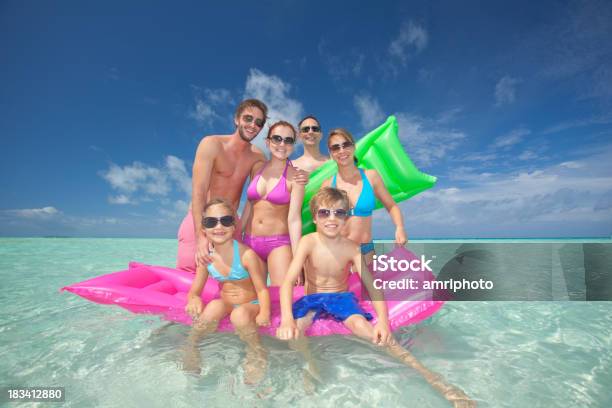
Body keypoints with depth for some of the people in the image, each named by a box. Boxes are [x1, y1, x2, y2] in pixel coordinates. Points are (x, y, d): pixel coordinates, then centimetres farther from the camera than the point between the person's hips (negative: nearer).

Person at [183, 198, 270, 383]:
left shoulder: (246, 254, -20)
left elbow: (262, 289, -15)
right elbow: (194, 291, -1)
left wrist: (264, 312, -35)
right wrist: (193, 299, -26)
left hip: (250, 304, -2)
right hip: (225, 303, 3)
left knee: (240, 315, -36)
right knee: (214, 307, -31)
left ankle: (256, 353, -7)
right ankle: (190, 346, -5)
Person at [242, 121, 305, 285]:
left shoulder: (294, 176, -9)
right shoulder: (257, 167, 5)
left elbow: (294, 218, -13)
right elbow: (249, 204, 11)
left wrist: (297, 259, -16)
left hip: (279, 243, -4)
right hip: (250, 242, 5)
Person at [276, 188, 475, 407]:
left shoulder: (351, 248, -15)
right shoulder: (308, 242, -18)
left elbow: (371, 284, -17)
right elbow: (288, 281, -22)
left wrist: (383, 321, -33)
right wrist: (287, 319, -37)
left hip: (341, 297, 0)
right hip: (313, 298, 1)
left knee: (362, 326, -29)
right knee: (290, 331, -28)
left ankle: (432, 379, -24)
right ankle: (311, 366, 3)